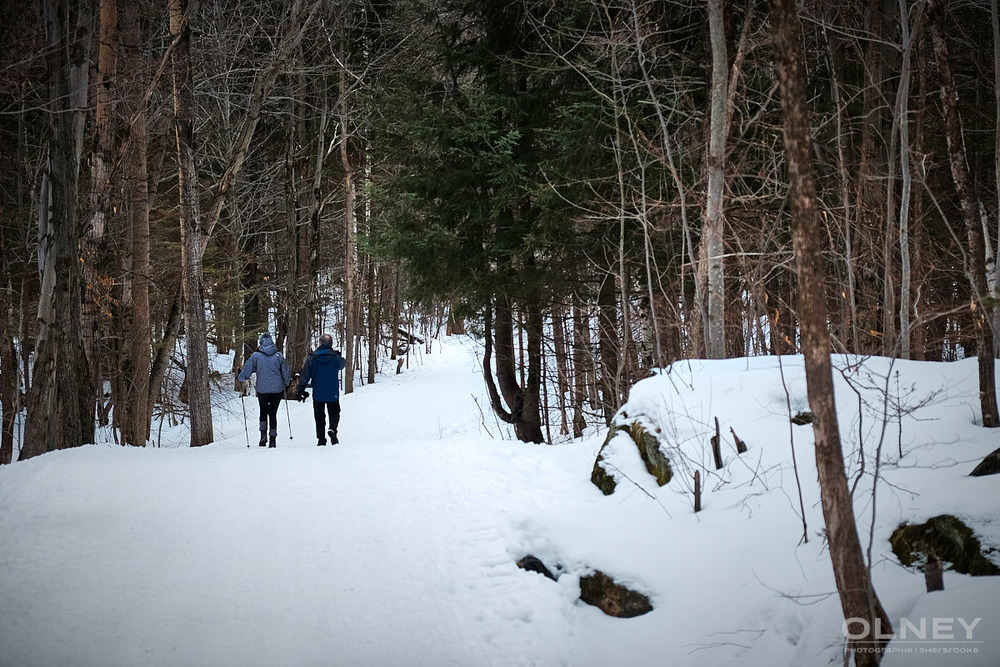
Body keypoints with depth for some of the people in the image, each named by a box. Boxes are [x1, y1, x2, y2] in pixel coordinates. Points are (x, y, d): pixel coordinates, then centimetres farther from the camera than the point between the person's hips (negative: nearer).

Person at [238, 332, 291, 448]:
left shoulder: (256, 356, -6)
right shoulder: (278, 355, -1)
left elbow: (247, 371, -3)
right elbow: (286, 372, 7)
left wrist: (239, 378, 17)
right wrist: (287, 384, 24)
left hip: (262, 389, -1)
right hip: (277, 390, 1)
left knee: (263, 411, 18)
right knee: (273, 413, 8)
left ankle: (263, 434, 2)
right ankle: (272, 439, 5)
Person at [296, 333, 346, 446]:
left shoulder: (312, 358, -7)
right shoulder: (335, 357, -9)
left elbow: (305, 375, -5)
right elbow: (341, 366, 14)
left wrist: (300, 390, 3)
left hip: (318, 393, 1)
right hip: (333, 394, -1)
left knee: (319, 416, 13)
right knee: (334, 413, 14)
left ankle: (321, 439, 10)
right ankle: (332, 429, -15)